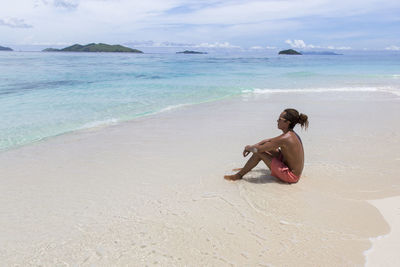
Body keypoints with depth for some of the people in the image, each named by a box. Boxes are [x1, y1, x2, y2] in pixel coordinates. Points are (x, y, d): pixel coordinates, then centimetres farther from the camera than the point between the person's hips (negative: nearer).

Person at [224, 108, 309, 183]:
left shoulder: (285, 138, -25)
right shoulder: (291, 134, 4)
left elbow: (257, 149, -23)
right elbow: (268, 141, 17)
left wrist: (248, 148, -1)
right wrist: (251, 147, 9)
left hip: (290, 176, -10)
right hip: (295, 171, 10)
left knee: (259, 153, -13)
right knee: (267, 145, 15)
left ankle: (239, 175, 4)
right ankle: (246, 168, 29)